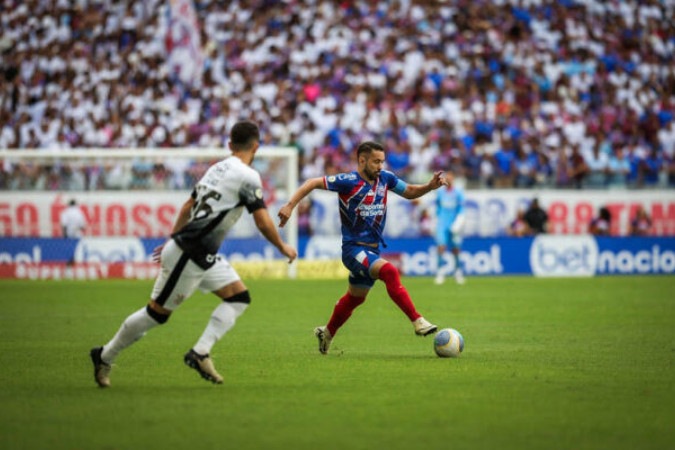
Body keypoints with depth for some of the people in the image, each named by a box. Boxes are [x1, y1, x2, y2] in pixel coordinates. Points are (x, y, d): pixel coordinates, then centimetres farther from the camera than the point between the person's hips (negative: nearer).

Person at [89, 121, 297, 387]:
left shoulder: (216, 168, 12)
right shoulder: (248, 177, -14)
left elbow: (187, 207, 21)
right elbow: (263, 223, -16)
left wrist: (174, 239, 29)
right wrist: (283, 248, 0)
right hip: (188, 256, -9)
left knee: (239, 298, 6)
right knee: (157, 313, 0)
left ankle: (200, 353, -1)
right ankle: (105, 357, 13)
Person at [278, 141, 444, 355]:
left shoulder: (385, 178, 3)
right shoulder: (349, 181, -16)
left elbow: (409, 192, 17)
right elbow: (313, 183, -14)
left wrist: (430, 186, -1)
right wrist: (290, 205, -23)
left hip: (372, 250, 8)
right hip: (354, 248, -8)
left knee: (354, 298, 20)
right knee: (390, 272, -29)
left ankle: (327, 333, 42)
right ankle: (418, 322, -31)